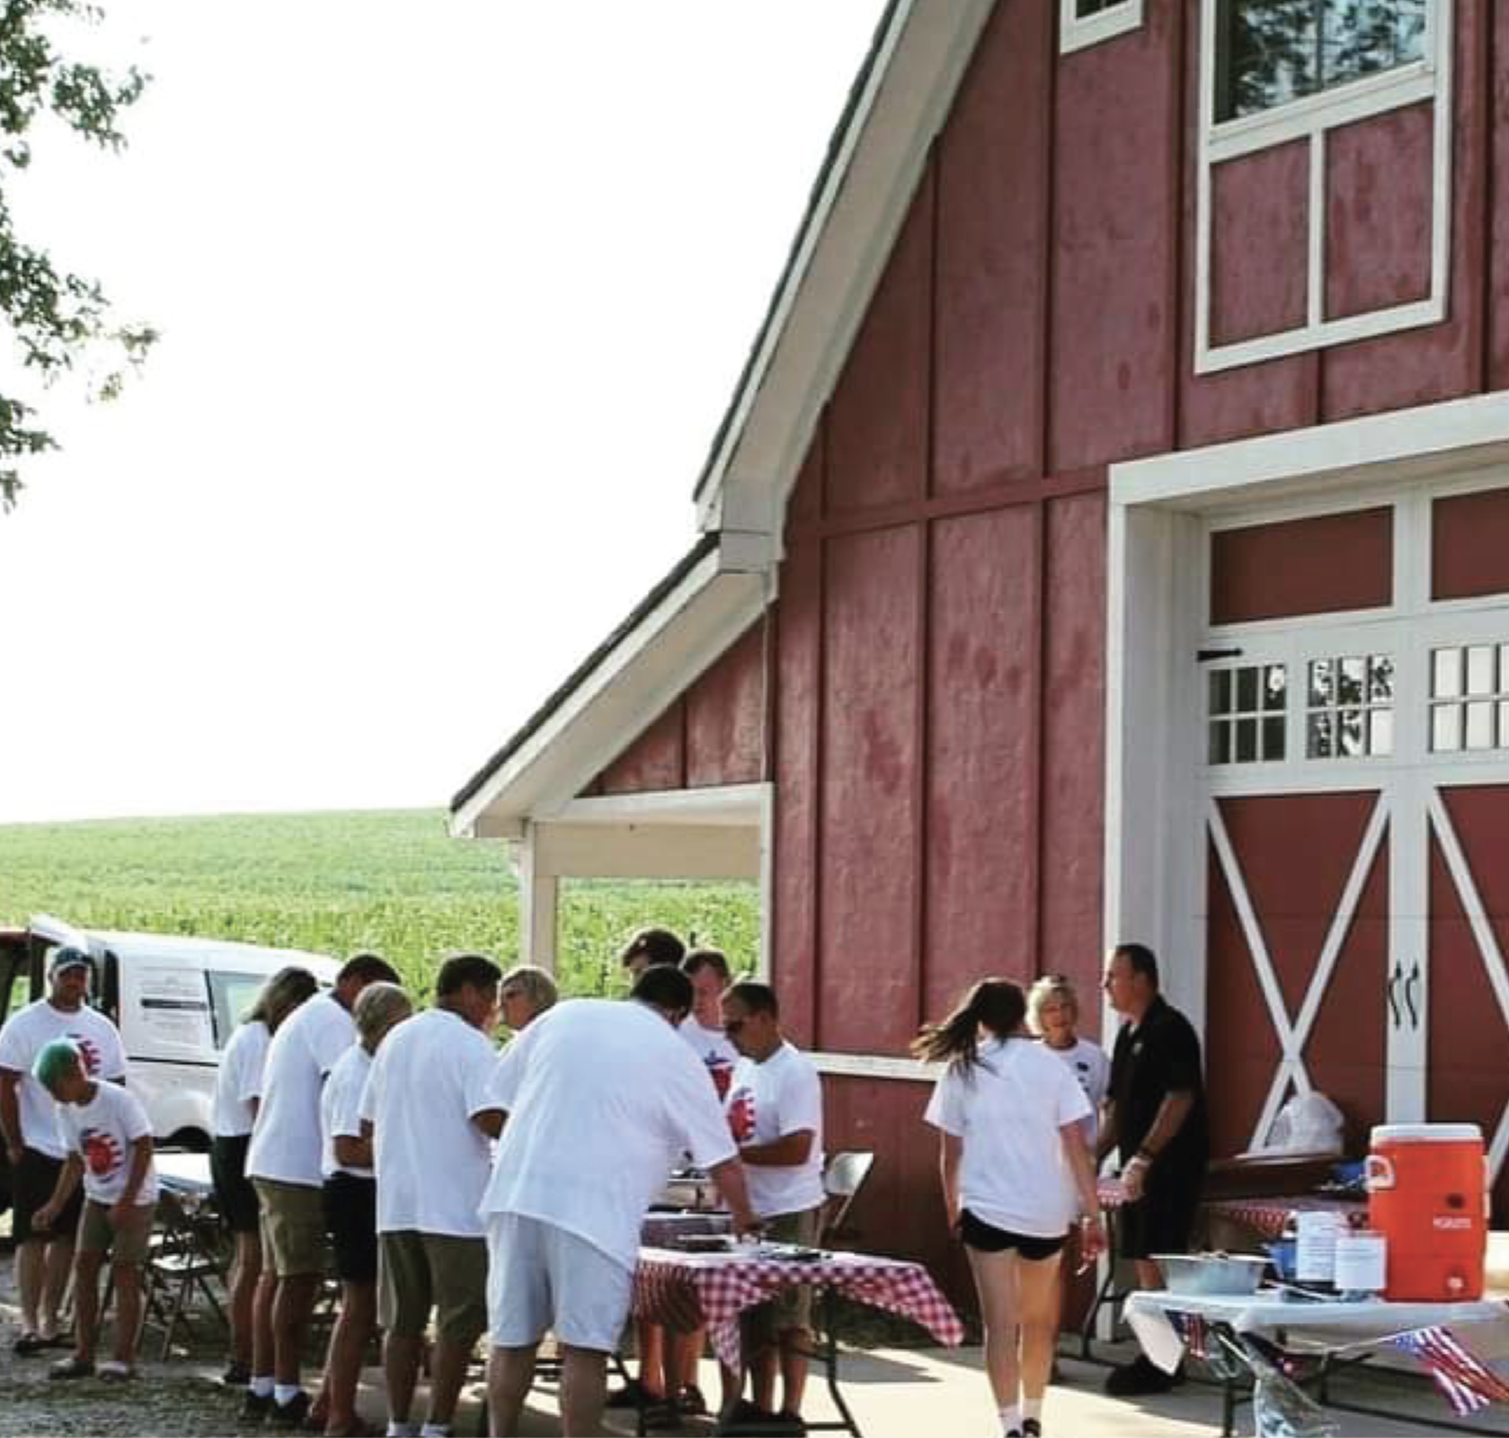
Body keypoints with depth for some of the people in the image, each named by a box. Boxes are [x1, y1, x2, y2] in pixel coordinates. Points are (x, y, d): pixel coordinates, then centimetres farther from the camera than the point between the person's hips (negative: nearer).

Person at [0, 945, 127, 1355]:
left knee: (67, 1237, 8)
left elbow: (117, 1087, 14)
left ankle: (49, 1319, 15)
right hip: (38, 1151, -5)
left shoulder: (101, 1028, 10)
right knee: (33, 1237, -4)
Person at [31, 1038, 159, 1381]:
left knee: (124, 1271, -7)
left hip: (136, 1198, -6)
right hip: (97, 1198, 7)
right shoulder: (66, 1112, 0)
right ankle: (83, 1355, 6)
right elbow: (75, 1161, 8)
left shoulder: (119, 1099, -20)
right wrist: (56, 1205, -2)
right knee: (84, 1265, 0)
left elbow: (144, 1148, -17)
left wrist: (126, 1201, -19)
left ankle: (124, 1357, -2)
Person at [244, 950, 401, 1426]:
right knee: (301, 1279, -7)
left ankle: (262, 1387, 16)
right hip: (298, 1168, -10)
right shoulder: (333, 1020, -10)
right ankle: (286, 1394, -6)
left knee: (282, 1276, 13)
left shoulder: (304, 1017, 24)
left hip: (272, 1162, 10)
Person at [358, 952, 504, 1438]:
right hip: (455, 1208, -7)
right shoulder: (471, 1045, -8)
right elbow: (489, 1120, -21)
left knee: (403, 1324, 12)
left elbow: (367, 1125, 18)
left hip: (395, 1203, 7)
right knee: (458, 1326, 2)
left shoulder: (395, 1040, 16)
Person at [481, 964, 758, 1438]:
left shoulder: (564, 1014, 14)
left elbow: (498, 1094, 17)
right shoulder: (676, 1057, 6)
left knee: (511, 1340, 12)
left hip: (515, 1193, 4)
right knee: (584, 1350, -1)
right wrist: (745, 1223, 29)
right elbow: (723, 1162, 12)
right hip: (594, 1211, -4)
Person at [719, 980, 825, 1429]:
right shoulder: (745, 1068, 12)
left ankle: (790, 1412, 5)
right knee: (754, 1316, 14)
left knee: (788, 1317, -2)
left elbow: (796, 1149, -24)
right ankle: (759, 1408, 22)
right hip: (749, 1212, 9)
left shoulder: (795, 1072, -16)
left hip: (790, 1214, -9)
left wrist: (734, 1153, -21)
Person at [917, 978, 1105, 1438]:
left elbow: (950, 1153, 4)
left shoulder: (961, 1070, 2)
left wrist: (953, 1210, 19)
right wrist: (1092, 1214, 3)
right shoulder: (1048, 1065, 2)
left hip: (987, 1208, -2)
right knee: (1037, 1320, 20)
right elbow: (1076, 1147, -1)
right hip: (1046, 1211, 2)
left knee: (1000, 1324, -3)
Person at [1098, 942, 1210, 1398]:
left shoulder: (1169, 1030, -13)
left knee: (1157, 1262, -9)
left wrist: (1143, 1157, -24)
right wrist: (1097, 1153, 15)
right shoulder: (1128, 1034, 17)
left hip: (1171, 1167, -10)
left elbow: (1179, 1098, -20)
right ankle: (1155, 1356, 18)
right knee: (1143, 1260, 11)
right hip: (1141, 1169, 10)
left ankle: (1161, 1364, -5)